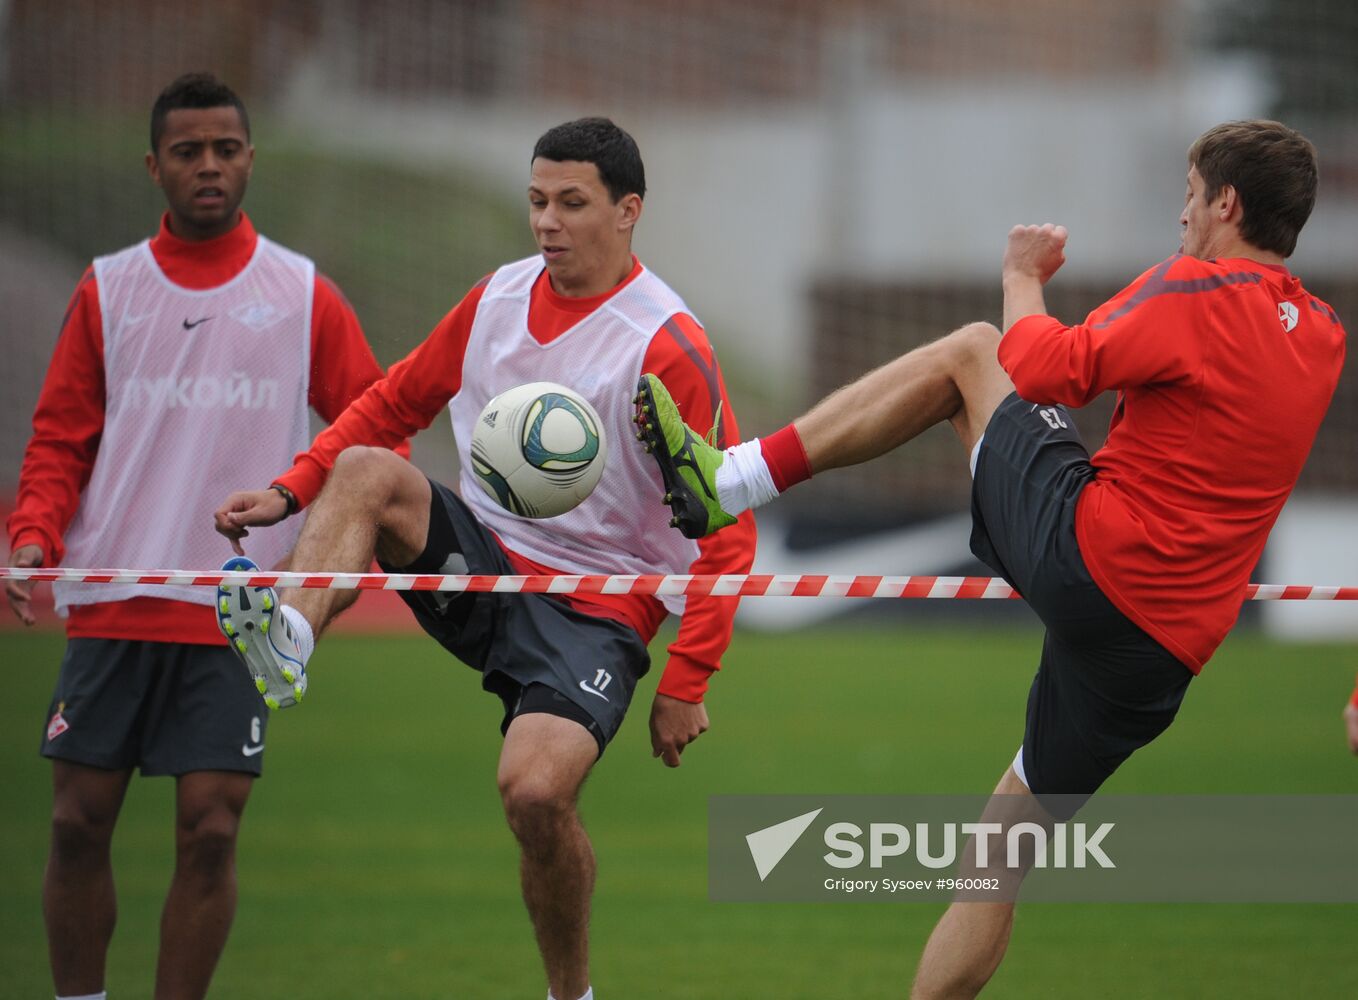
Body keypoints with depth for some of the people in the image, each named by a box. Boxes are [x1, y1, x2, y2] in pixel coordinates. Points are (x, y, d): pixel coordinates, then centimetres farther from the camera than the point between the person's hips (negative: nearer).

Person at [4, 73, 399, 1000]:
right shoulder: (107, 288, 8)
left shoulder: (302, 295, 5)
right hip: (109, 602, 2)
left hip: (237, 611, -1)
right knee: (80, 821, 2)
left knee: (209, 832, -6)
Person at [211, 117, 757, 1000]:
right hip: (480, 559, 5)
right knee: (368, 471, -21)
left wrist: (687, 684, -15)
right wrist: (290, 492, 6)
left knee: (536, 792, -25)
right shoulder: (497, 300, 5)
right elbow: (394, 405, 19)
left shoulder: (668, 347, -13)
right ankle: (289, 641, -40)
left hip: (593, 612, -5)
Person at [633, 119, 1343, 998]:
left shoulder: (1198, 293, -10)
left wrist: (1024, 277, 10)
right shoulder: (1322, 340, 12)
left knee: (968, 353, 13)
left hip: (1084, 553, -7)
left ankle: (728, 480, 9)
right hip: (1165, 651, 7)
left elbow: (1044, 369, -7)